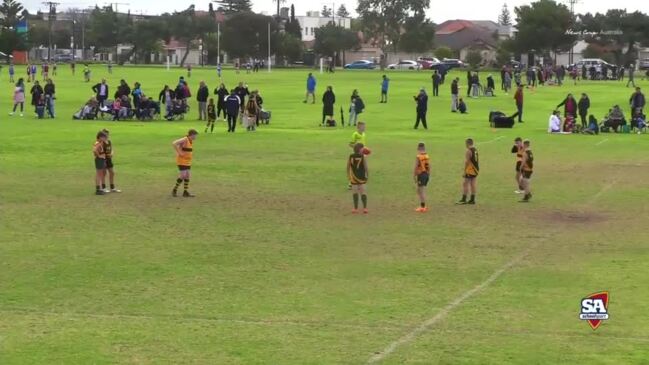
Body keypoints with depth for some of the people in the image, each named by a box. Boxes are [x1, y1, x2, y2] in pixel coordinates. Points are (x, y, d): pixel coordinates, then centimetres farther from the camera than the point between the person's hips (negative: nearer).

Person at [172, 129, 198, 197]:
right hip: (182, 161, -9)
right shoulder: (185, 140, -16)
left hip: (188, 162, 9)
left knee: (187, 176, 6)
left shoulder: (191, 141, 11)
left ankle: (185, 192, 10)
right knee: (182, 176, -10)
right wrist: (179, 152, -25)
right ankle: (174, 190, 3)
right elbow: (174, 143, -29)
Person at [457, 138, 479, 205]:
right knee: (473, 184, 11)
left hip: (470, 170, -8)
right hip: (476, 170, 8)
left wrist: (464, 171, -16)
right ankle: (472, 199, 13)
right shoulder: (476, 150, 11)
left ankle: (463, 200, -5)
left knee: (465, 184, -4)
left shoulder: (468, 151, -15)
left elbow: (467, 162, -18)